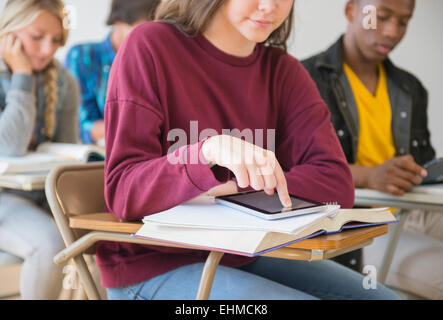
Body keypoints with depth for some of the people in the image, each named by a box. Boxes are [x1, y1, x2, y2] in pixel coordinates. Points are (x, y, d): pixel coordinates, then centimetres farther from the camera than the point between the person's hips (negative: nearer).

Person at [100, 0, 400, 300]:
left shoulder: (283, 70, 3)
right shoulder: (150, 46, -10)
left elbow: (336, 184, -9)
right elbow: (122, 190, -17)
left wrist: (229, 188, -21)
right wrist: (209, 150, -34)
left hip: (242, 254, 5)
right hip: (153, 264, -5)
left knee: (381, 295, -6)